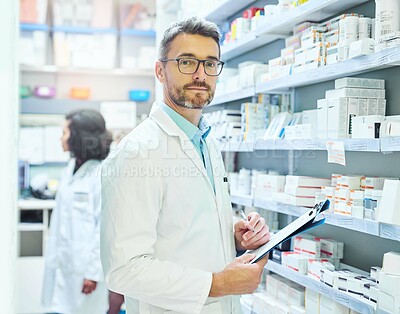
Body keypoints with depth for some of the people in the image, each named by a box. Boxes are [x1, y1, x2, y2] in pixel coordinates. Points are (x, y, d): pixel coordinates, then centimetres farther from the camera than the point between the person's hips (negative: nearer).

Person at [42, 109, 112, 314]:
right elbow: (60, 217, 12)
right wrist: (53, 257, 10)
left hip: (85, 266, -7)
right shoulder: (70, 169, 9)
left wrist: (93, 272, -14)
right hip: (64, 263, 7)